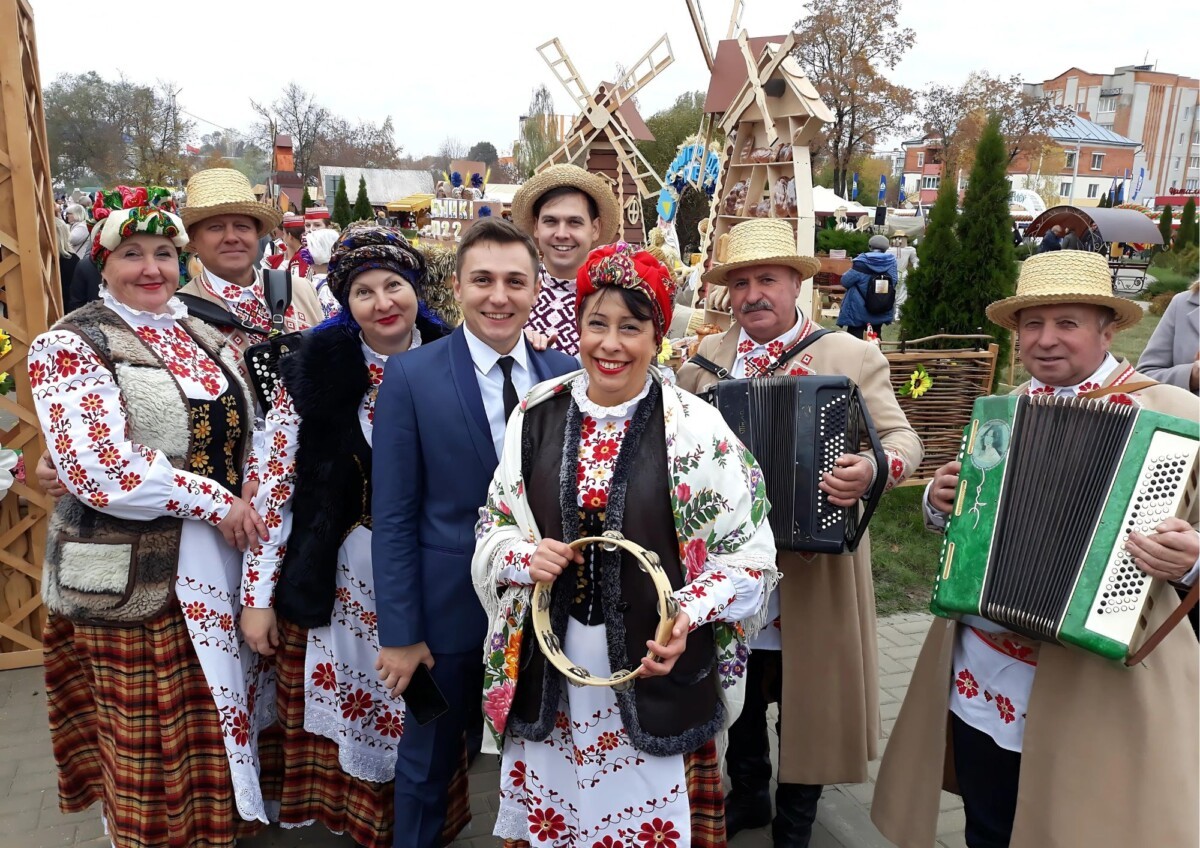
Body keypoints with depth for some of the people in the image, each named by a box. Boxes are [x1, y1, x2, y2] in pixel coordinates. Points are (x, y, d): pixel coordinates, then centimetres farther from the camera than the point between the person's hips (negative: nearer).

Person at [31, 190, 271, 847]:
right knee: (149, 741, 8)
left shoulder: (204, 337, 10)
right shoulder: (69, 347, -9)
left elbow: (242, 434, 18)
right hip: (133, 574, -5)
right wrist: (215, 502, -17)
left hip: (221, 560, 6)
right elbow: (99, 467, -20)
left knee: (218, 723, 16)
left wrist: (249, 510, 1)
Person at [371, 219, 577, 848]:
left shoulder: (566, 374, -2)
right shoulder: (411, 377, -10)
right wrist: (399, 632, -10)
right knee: (426, 768, 18)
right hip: (448, 607, -2)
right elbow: (392, 516, -9)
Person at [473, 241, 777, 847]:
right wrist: (524, 556, -12)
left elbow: (748, 552, -5)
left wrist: (689, 616, -19)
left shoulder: (696, 428, -10)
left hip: (656, 674, -2)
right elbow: (494, 524, 9)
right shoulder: (536, 415, -1)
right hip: (544, 675, 3)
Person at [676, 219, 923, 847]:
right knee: (736, 695, 19)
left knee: (806, 698, 12)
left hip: (812, 571, -2)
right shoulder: (702, 360, 5)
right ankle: (747, 796, 44)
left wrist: (876, 468, -30)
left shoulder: (854, 358, -4)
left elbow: (903, 438, -8)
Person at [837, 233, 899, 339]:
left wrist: (851, 269, 11)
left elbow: (845, 282, -9)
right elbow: (893, 283, 10)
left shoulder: (862, 262, -14)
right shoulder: (891, 261, -1)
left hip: (859, 312, -5)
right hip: (880, 312, 5)